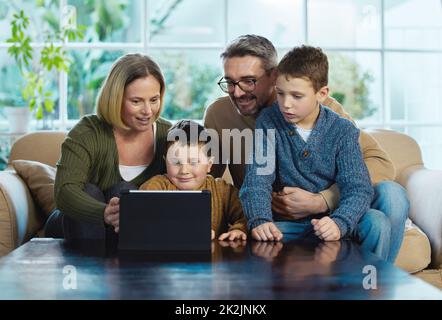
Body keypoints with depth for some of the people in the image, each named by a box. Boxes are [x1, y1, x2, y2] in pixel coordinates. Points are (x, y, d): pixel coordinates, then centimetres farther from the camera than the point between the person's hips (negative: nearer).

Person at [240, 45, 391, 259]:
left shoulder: (343, 131, -5)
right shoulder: (269, 122, -4)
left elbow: (358, 188, -14)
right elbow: (257, 180, -12)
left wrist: (339, 223, -36)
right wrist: (260, 221, -33)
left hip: (330, 220, 0)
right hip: (288, 222, 0)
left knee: (377, 223, -27)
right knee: (257, 237, -32)